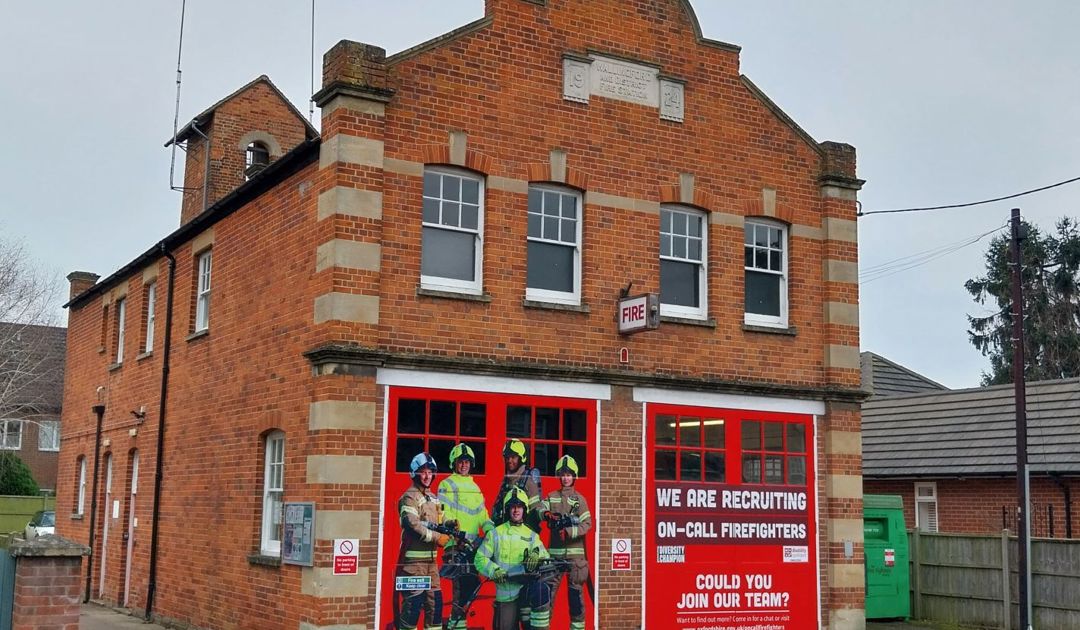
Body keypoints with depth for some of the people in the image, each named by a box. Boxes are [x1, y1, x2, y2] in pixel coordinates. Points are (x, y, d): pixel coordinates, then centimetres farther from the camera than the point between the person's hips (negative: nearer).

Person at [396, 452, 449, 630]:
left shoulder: (433, 498, 19)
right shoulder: (410, 497, -7)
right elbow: (412, 524, -21)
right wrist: (437, 537, -19)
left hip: (430, 557, 8)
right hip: (413, 557, -8)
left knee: (435, 600, 7)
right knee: (413, 601, -8)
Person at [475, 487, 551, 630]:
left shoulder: (532, 536, 12)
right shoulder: (496, 534, 7)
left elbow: (546, 558, 1)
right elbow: (480, 558, 2)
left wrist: (536, 553, -21)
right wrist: (494, 571, -16)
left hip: (527, 588, 1)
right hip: (505, 593, 0)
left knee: (541, 590, -31)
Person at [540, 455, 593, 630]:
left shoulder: (579, 499, 7)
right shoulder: (552, 497, 13)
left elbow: (587, 524, -3)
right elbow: (539, 509, -5)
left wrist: (568, 532, -17)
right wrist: (546, 514, -27)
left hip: (575, 552, -1)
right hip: (555, 551, 1)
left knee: (575, 591, 2)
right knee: (548, 589, -2)